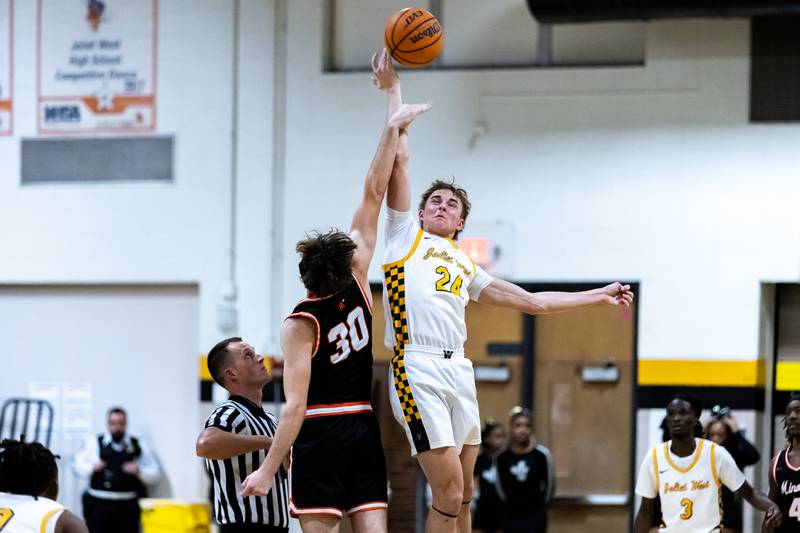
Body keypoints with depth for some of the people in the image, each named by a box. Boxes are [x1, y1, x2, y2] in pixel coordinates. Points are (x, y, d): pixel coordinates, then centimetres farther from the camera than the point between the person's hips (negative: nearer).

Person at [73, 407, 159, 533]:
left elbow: (155, 473, 10)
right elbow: (77, 465, 8)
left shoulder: (138, 446, 9)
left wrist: (139, 471, -10)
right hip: (99, 504, -1)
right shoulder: (94, 443, 7)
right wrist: (92, 467, -12)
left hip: (127, 507, 1)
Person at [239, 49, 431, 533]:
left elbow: (296, 405, -17)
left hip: (320, 433, -4)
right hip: (364, 428, 4)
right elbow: (373, 195, 2)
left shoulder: (300, 325, -12)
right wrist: (392, 130, 5)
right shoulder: (357, 281, -3)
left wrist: (269, 469, -13)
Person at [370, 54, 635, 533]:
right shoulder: (407, 235, 14)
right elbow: (399, 160, 8)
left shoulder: (466, 267, 27)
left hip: (460, 371, 6)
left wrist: (601, 295, 33)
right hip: (418, 368, -6)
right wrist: (393, 91, 8)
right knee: (449, 494, -12)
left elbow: (532, 302, 31)